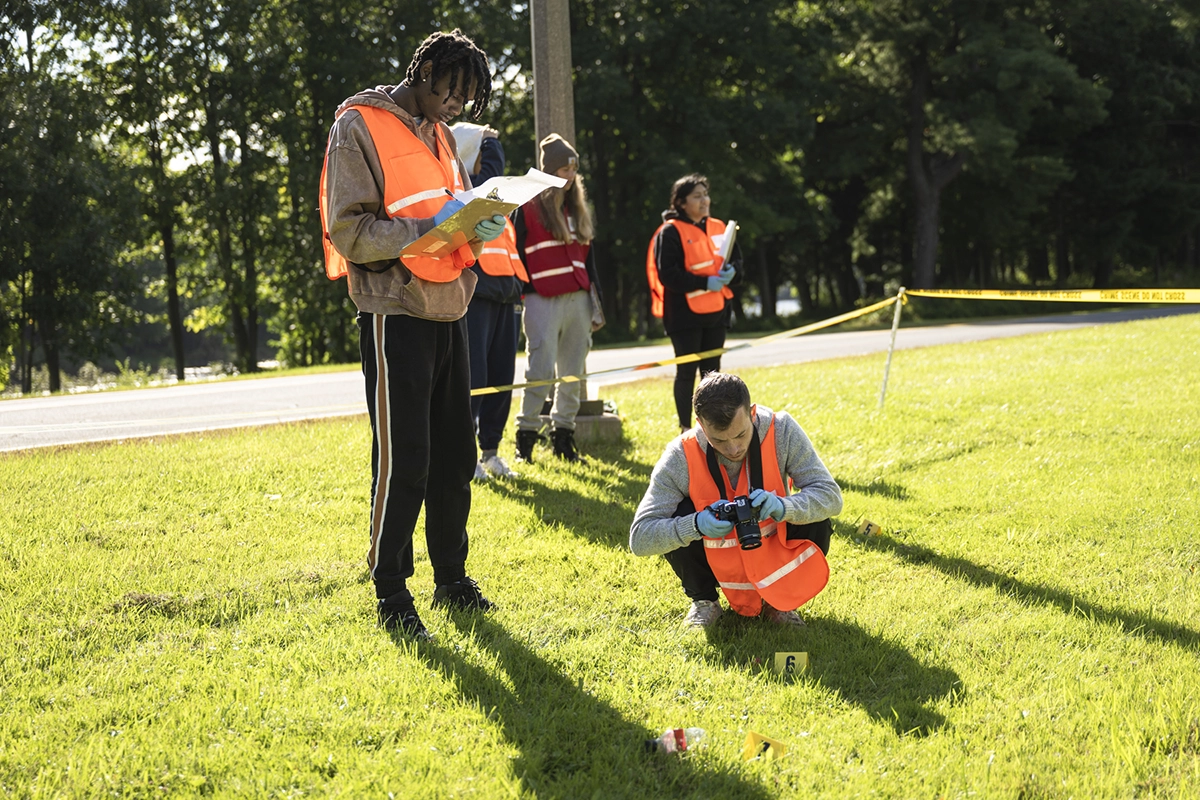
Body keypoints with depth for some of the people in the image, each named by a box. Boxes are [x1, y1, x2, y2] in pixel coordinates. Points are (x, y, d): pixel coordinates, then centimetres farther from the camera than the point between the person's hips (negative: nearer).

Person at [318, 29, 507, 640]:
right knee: (402, 461, -7)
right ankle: (391, 594, 3)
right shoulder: (359, 127, -8)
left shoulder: (439, 135, 17)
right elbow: (349, 232, -14)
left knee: (454, 456, 12)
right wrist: (428, 226, -24)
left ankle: (452, 578, 22)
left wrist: (478, 227, 0)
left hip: (447, 312, 8)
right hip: (395, 314, -8)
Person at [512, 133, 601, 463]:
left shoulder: (577, 209, 18)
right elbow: (515, 253, -5)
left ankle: (564, 436, 16)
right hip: (543, 300, -7)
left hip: (578, 299, 7)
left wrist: (593, 292, 17)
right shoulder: (527, 207, -3)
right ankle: (526, 437, -4)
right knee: (541, 371, -12)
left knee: (573, 373, 8)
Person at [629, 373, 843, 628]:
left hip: (775, 556, 1)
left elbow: (831, 496, -21)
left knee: (815, 520, -26)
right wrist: (695, 525, -45)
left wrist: (782, 506, -42)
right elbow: (639, 538, -26)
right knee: (679, 517, -29)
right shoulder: (680, 457, -26)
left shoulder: (781, 431, -22)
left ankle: (778, 601, 1)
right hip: (716, 565, -1)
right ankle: (703, 600, 0)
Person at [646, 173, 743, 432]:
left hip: (716, 311, 6)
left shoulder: (718, 228, 11)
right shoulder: (671, 232, -9)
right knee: (687, 371, -2)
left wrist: (731, 272, -8)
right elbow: (667, 274, -16)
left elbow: (737, 260, 16)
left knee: (712, 370, 10)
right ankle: (685, 429, 5)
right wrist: (705, 282, -21)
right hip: (685, 312, -6)